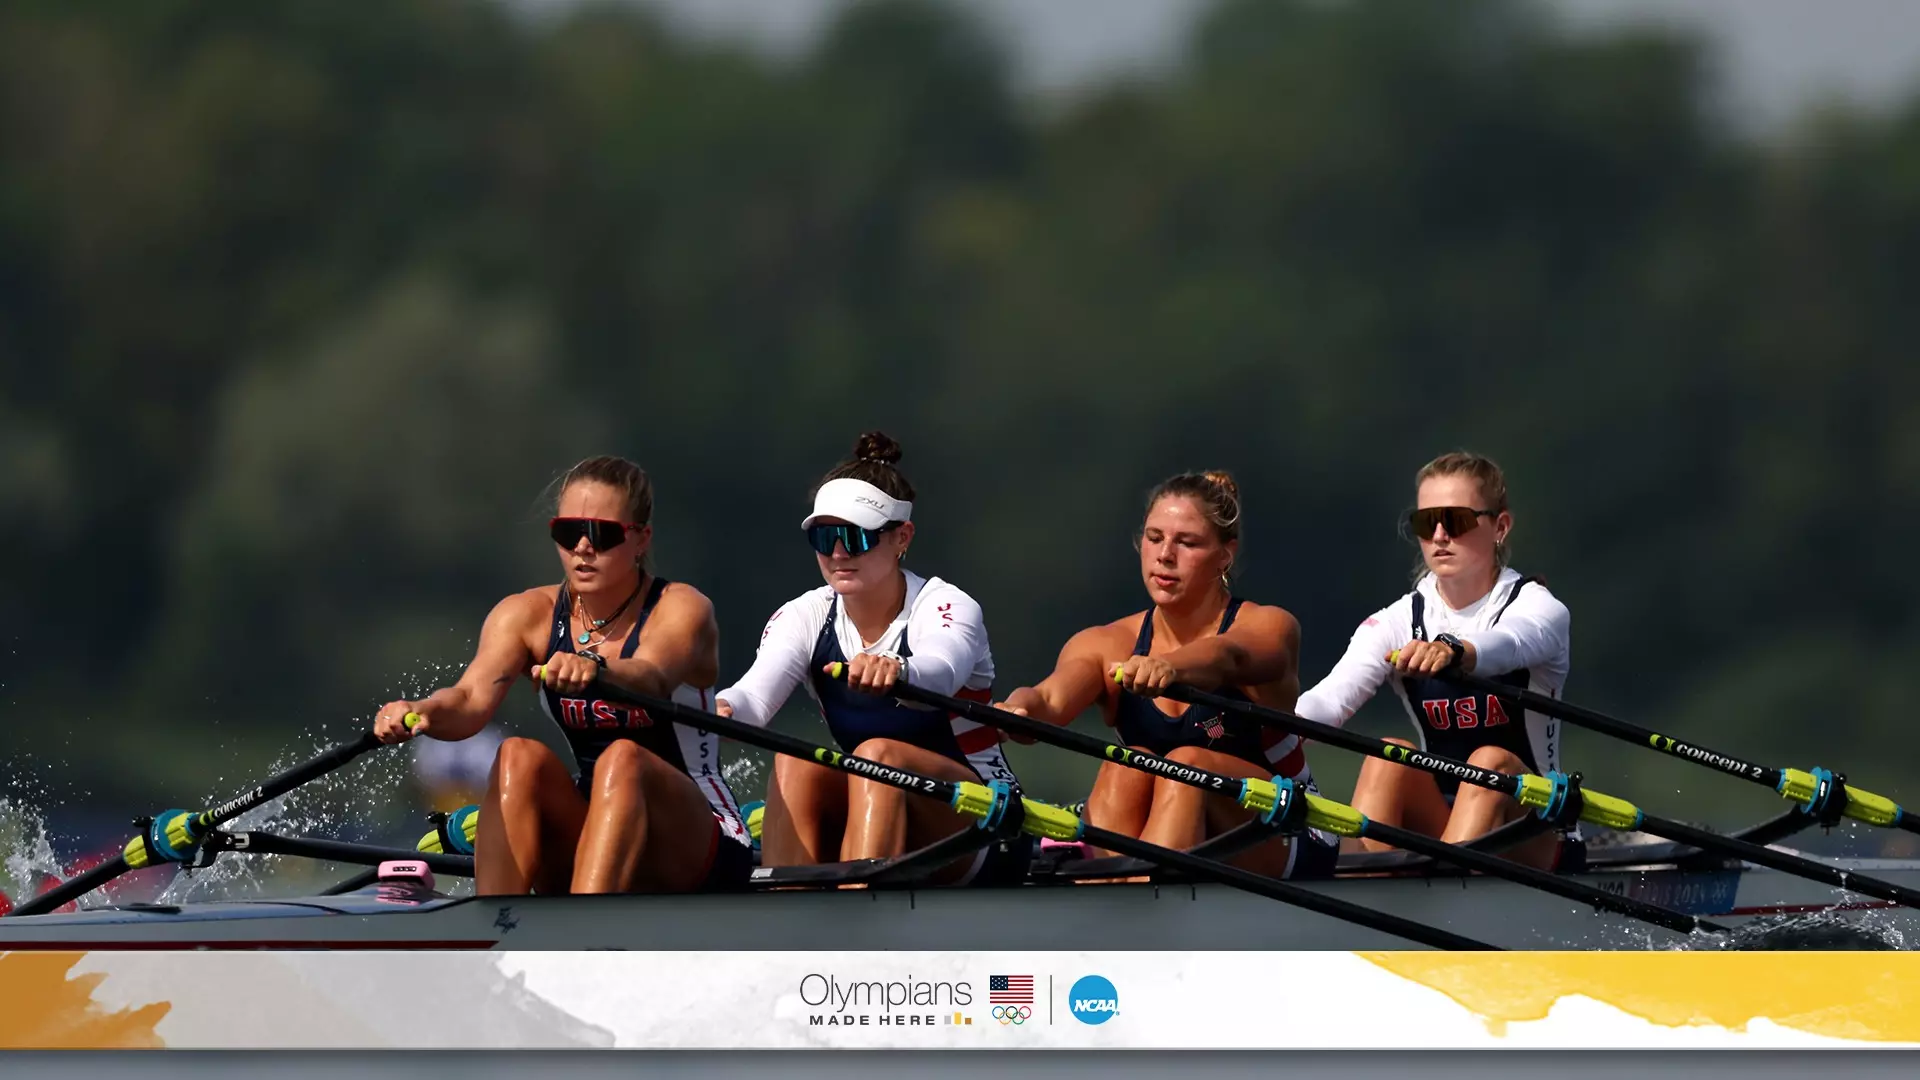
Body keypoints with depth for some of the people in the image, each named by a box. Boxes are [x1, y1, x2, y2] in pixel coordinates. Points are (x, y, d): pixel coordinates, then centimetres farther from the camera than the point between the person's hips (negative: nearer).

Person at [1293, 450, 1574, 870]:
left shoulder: (1538, 609, -6)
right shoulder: (1397, 622, 3)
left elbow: (1507, 645, -32)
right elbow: (1331, 698, -16)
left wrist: (1452, 650, -56)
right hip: (1436, 827, 3)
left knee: (1492, 761, -32)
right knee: (1389, 758, -25)